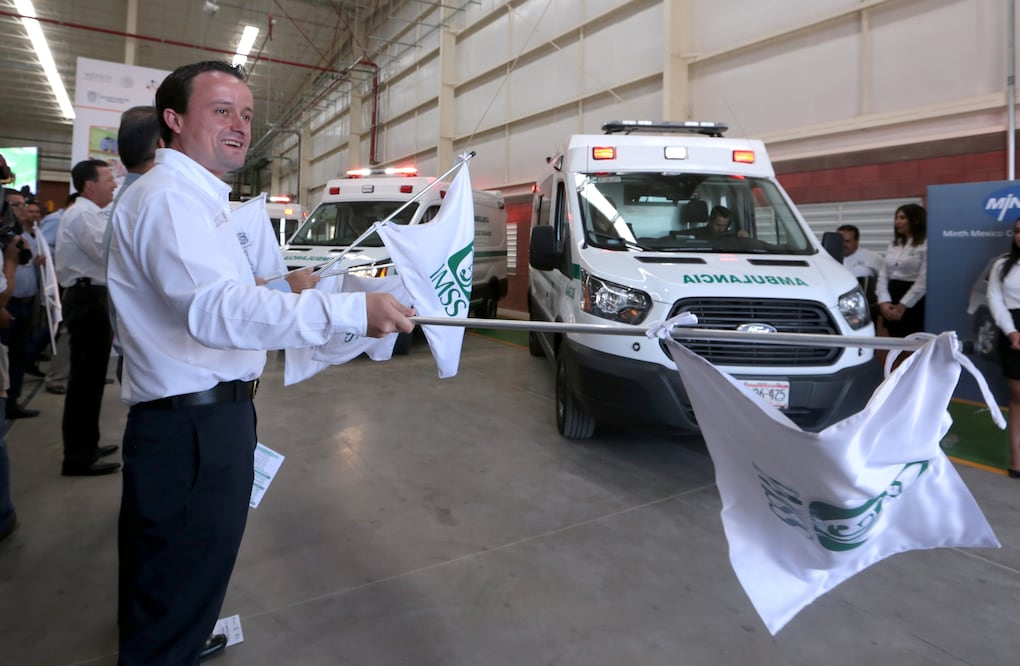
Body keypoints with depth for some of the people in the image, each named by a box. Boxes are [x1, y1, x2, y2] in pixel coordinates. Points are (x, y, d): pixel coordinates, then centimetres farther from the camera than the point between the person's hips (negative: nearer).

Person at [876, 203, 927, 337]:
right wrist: (884, 302, -5)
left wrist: (903, 306, -16)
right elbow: (883, 275, 9)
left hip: (914, 305, -6)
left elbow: (923, 281, -15)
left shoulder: (926, 245, -7)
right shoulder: (893, 245, 15)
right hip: (891, 306, 7)